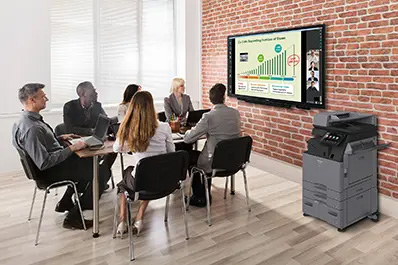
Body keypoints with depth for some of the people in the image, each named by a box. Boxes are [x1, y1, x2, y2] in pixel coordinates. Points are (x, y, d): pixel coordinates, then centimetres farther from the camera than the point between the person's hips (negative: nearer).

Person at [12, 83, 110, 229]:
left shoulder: (28, 120, 3)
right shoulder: (31, 129, -29)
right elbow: (44, 162, -31)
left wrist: (60, 138, 8)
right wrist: (71, 148, -26)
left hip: (56, 160, 11)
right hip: (50, 172, -11)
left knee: (89, 161, 28)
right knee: (101, 172, -12)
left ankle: (65, 203, 31)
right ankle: (73, 217, -1)